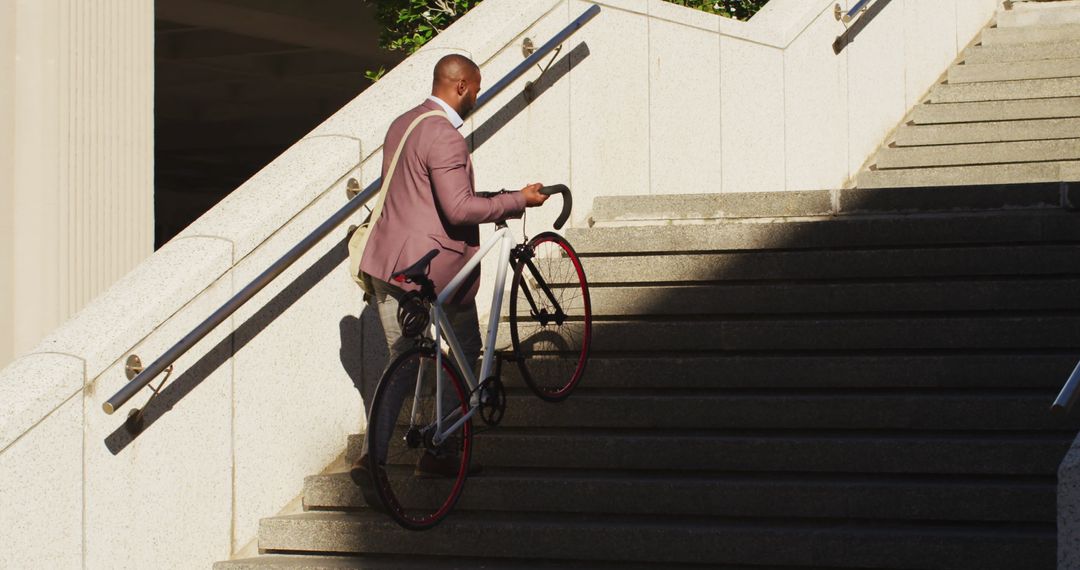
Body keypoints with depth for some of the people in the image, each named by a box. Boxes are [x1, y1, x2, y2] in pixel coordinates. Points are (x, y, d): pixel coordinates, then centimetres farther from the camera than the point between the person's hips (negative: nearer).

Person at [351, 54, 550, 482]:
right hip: (434, 267, -9)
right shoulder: (445, 136, -17)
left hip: (387, 262, 9)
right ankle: (437, 453, 10)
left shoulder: (401, 125, 14)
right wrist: (519, 200, -14)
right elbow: (459, 209, -23)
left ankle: (371, 453, 5)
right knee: (463, 357, 8)